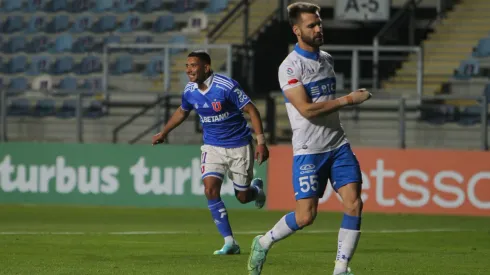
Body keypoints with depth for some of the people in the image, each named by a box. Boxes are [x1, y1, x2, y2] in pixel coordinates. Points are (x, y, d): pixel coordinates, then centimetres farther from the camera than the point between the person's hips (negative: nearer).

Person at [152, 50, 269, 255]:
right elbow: (182, 112, 19)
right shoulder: (189, 91, -4)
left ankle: (256, 189, 42)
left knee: (243, 197, 2)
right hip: (212, 146, 4)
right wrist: (164, 132, 28)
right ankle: (230, 242, -10)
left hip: (239, 146, -4)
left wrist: (261, 142, -20)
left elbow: (251, 110, -15)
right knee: (211, 189, -17)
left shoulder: (227, 86, -21)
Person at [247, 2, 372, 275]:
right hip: (308, 150, -6)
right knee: (305, 216, -8)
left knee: (354, 204, -9)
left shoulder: (327, 59, 11)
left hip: (338, 145, 6)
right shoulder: (290, 66, -13)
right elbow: (307, 109, -22)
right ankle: (264, 243, 19)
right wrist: (348, 99, -21)